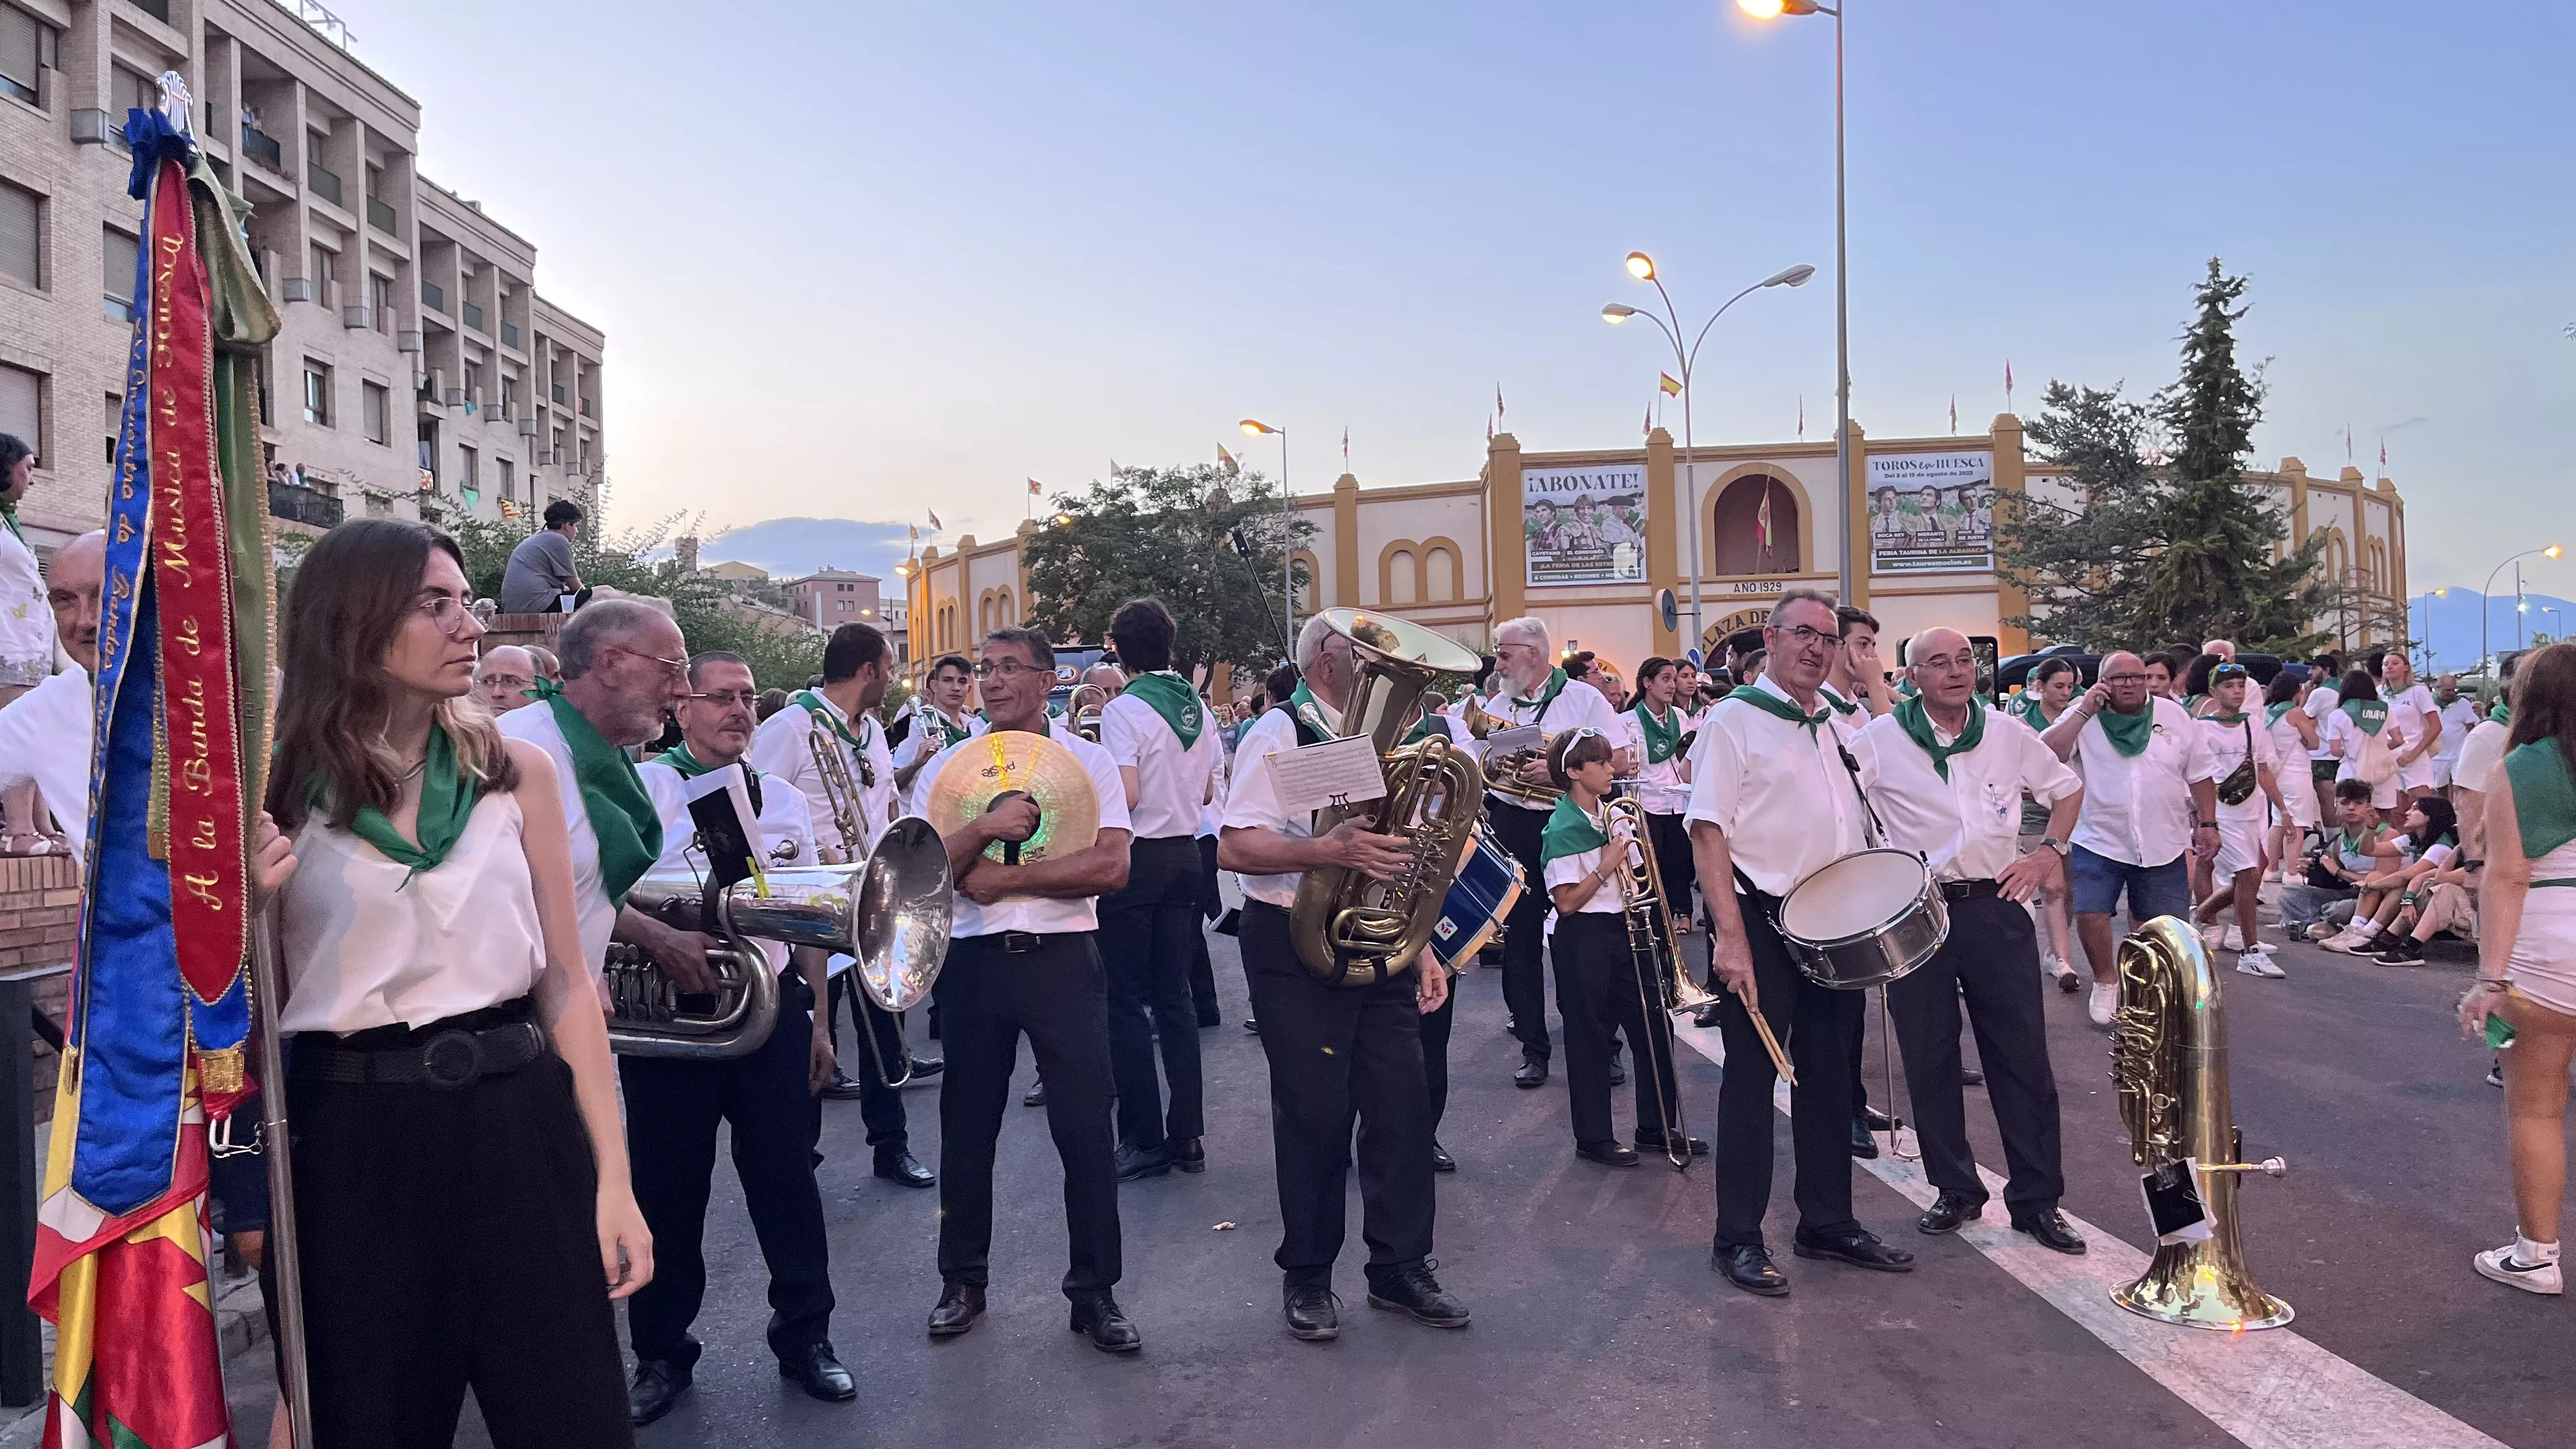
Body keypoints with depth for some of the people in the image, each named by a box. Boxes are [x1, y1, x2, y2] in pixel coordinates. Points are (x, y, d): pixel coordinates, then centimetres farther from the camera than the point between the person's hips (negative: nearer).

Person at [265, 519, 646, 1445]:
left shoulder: (518, 772, 3)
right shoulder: (278, 789, -2)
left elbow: (566, 982, 4)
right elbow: (257, 1001, 3)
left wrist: (612, 1175, 0)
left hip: (519, 1126, 1)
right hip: (356, 1143, -1)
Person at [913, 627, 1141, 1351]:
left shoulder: (1088, 760, 1)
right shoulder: (946, 766, 8)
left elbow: (1111, 866, -12)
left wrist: (1005, 877, -13)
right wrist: (985, 828, -20)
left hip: (1061, 958, -2)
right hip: (973, 960, 2)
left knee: (1086, 1128, -1)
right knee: (967, 1127, 11)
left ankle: (1095, 1292, 13)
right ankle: (963, 1281, 28)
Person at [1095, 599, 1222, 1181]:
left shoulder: (1124, 710, -14)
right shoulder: (1196, 706, 7)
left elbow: (1125, 796, -22)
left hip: (1136, 858, -7)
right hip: (1185, 854, 7)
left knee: (1126, 1000, 1)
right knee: (1174, 994, 11)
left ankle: (1145, 1139, 3)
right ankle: (1188, 1134, 13)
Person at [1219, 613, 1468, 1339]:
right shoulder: (1279, 734, -8)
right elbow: (1234, 848, -18)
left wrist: (1419, 946, 15)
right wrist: (1331, 850, -30)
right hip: (1296, 948, -6)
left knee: (1403, 1103, 5)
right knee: (1316, 1114, 0)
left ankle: (1400, 1269, 21)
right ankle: (1306, 1278, 18)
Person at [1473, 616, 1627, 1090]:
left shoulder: (1583, 698, -1)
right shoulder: (1497, 706, 13)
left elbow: (1621, 762, -8)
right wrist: (1493, 759, -8)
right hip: (1513, 831, 4)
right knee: (1520, 939, 5)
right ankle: (1534, 1047, 14)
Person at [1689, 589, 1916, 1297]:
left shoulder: (1842, 726, 13)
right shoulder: (1736, 719, -7)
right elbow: (1707, 832, -14)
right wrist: (1730, 936, -21)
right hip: (1762, 920, -6)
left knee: (1829, 1074, 13)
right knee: (1752, 1075, 0)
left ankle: (1828, 1222, 26)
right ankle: (1738, 1240, 9)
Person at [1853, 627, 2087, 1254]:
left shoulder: (2008, 733, 5)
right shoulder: (1880, 739, -3)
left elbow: (2066, 788, 19)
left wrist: (2050, 853, 6)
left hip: (1995, 905, 1)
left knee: (2023, 1055, 3)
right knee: (1929, 1059, 6)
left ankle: (2037, 1197, 14)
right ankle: (1956, 1190, 21)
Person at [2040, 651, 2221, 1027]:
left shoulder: (2174, 716, 3)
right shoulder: (2083, 718, -4)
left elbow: (2200, 774, 10)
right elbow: (2047, 754, -21)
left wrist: (2207, 823, 5)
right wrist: (2085, 711, -21)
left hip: (2163, 845, 2)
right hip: (2100, 841, -2)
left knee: (2165, 923, 8)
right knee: (2090, 913, -12)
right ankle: (2105, 981, 13)